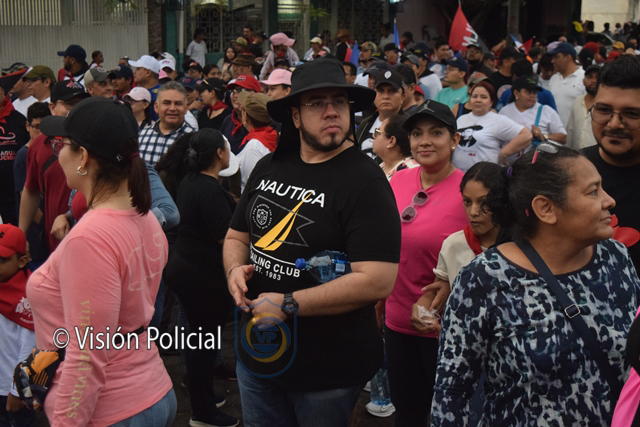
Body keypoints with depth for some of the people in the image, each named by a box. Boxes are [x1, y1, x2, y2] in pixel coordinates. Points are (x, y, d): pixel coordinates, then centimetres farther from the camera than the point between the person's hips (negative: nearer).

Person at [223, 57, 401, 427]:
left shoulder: (365, 181, -17)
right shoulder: (269, 167, 2)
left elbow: (378, 281, -26)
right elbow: (237, 236, 15)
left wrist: (287, 304, -23)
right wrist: (236, 268, -8)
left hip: (327, 370, -5)